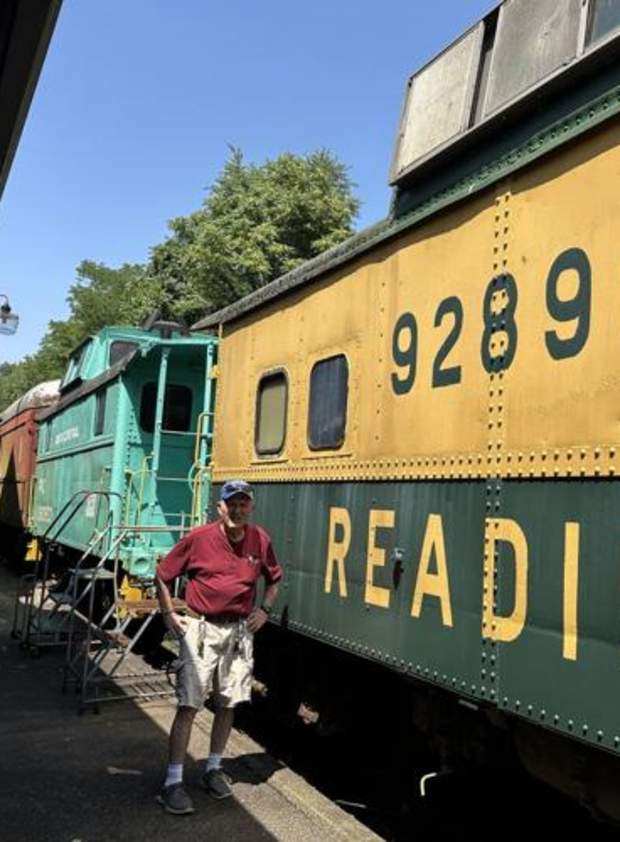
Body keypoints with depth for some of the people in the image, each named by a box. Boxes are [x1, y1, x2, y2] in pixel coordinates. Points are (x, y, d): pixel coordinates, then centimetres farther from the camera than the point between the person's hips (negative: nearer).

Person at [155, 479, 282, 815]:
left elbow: (275, 578, 18)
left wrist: (264, 609, 6)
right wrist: (169, 614, -3)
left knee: (228, 704, 13)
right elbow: (162, 575, 1)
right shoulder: (198, 538, -10)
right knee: (188, 705, -4)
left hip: (239, 630, 4)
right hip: (201, 629, -4)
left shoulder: (260, 540, 0)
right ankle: (173, 782, 4)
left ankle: (214, 769, 32)